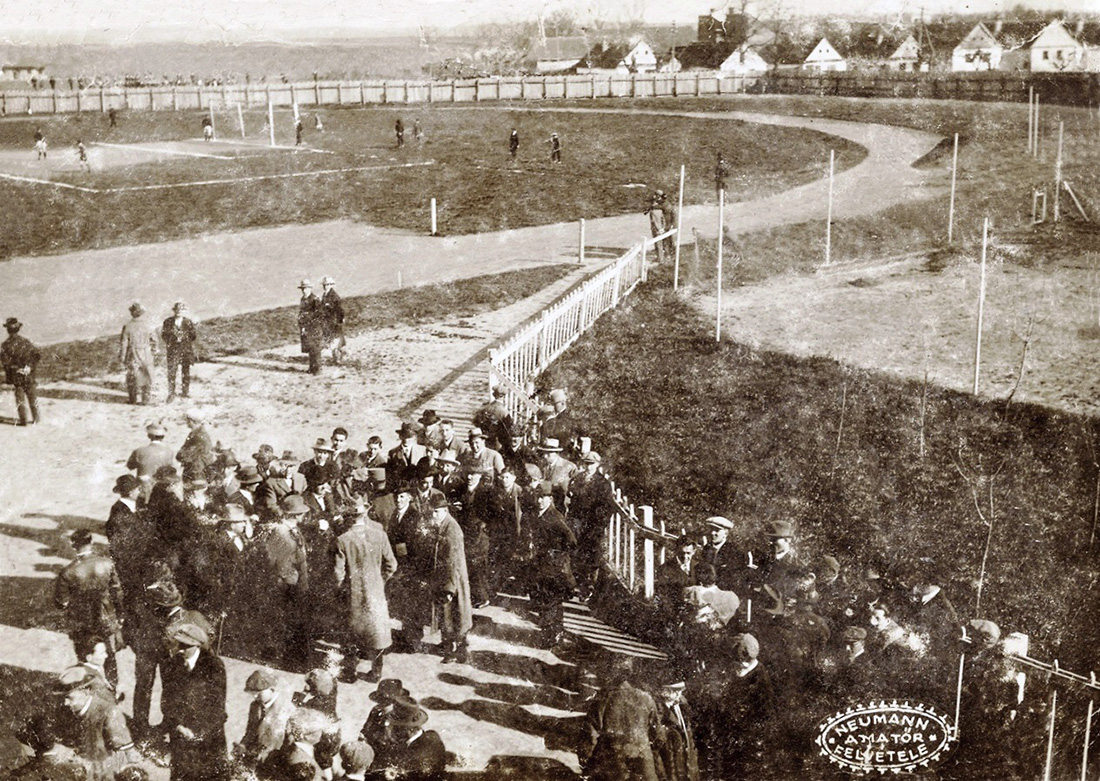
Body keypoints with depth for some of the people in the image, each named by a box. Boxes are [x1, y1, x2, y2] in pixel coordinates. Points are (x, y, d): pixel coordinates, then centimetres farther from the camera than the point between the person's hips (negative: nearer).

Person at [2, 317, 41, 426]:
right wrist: (31, 366, -3)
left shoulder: (5, 345, -10)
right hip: (29, 375, 2)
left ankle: (26, 420, 5)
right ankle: (35, 418, 21)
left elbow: (5, 362, -13)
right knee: (32, 397, 14)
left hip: (17, 376, -2)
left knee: (20, 398, 7)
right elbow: (37, 354, -6)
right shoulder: (25, 341, -3)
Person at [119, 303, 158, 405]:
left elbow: (123, 343, -6)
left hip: (132, 356, 0)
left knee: (132, 377, 12)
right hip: (146, 356, 0)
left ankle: (133, 399, 17)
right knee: (146, 377, 11)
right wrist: (154, 354, 14)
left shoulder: (127, 327, -11)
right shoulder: (147, 326, -7)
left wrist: (122, 356, 5)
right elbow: (154, 342, 1)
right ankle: (145, 399, 12)